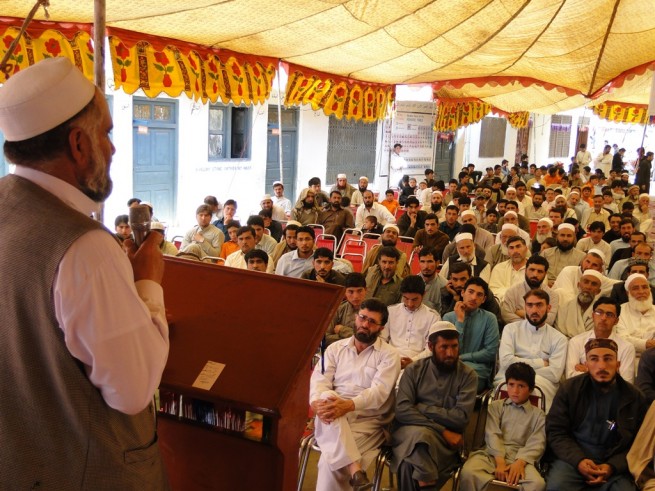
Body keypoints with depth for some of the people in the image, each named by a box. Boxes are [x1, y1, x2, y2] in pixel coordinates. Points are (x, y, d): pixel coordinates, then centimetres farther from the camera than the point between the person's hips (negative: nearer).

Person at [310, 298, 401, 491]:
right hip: (333, 420, 3)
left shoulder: (389, 355, 2)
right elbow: (319, 380, 1)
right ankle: (355, 469, -45)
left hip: (367, 421, -3)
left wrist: (349, 405, -31)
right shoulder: (336, 348, 14)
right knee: (327, 397, -36)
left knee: (330, 460, -32)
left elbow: (379, 391, -13)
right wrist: (317, 402, -23)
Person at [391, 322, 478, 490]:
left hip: (444, 440, -2)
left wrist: (421, 408, -6)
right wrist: (442, 431, -15)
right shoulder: (414, 370, 6)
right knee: (421, 434, -35)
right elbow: (402, 410, -8)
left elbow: (460, 417, -9)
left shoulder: (468, 375, 4)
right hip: (409, 431, 2)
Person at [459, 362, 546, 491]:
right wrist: (500, 462, -16)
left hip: (520, 458, 1)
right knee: (468, 472, -32)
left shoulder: (538, 414, 16)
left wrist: (520, 463, -18)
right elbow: (492, 435, 2)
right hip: (492, 454, 0)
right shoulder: (496, 406, 17)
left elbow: (537, 443, 2)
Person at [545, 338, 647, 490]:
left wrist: (612, 466, -11)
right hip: (572, 459, -1)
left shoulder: (634, 397, 4)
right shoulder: (570, 388, 1)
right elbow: (555, 431, 2)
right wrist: (578, 460, -14)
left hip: (614, 465, 1)